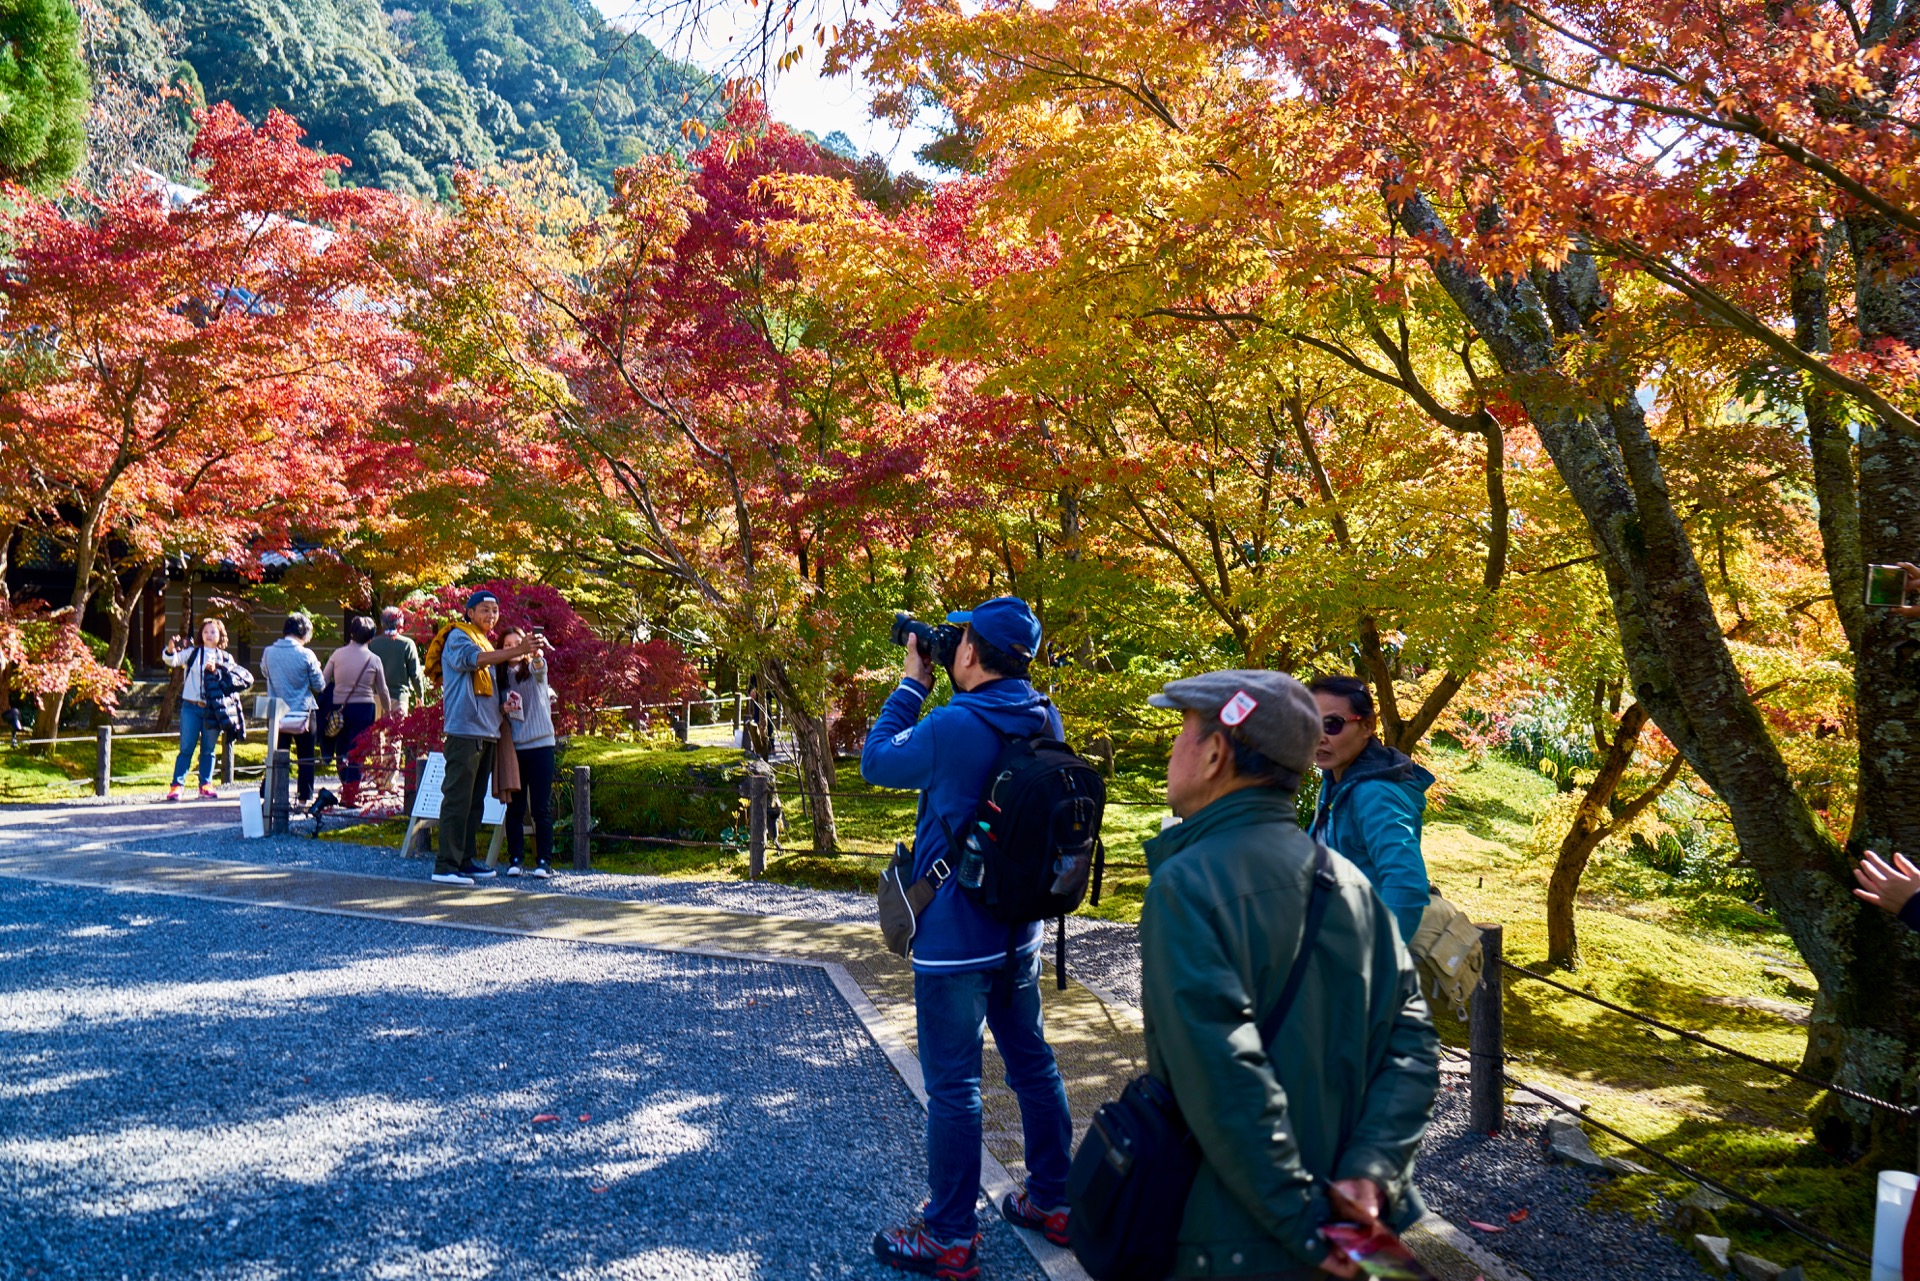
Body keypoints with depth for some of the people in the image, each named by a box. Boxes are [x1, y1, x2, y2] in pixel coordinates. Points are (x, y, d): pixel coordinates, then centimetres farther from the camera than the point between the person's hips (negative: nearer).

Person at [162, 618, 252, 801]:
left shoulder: (225, 658, 9)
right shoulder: (193, 652, 5)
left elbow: (246, 678, -1)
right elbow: (172, 661, -8)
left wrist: (218, 668, -13)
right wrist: (170, 650, -29)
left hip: (213, 709, 2)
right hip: (191, 707, -2)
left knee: (208, 750, 9)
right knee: (186, 748, -1)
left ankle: (206, 785, 17)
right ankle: (177, 785, 2)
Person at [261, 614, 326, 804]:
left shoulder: (269, 652, -3)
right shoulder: (306, 655, -14)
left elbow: (264, 672, 17)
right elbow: (319, 685, -7)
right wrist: (317, 669, 10)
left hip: (277, 714, 3)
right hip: (303, 713, -3)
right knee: (306, 758, 7)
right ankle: (305, 797, 10)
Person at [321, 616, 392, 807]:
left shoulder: (337, 654, 0)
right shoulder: (374, 659, -3)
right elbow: (382, 691, 4)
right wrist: (387, 711, 18)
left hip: (339, 707, 2)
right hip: (364, 708, -2)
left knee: (342, 749, 15)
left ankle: (345, 788, 19)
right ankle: (351, 793, 0)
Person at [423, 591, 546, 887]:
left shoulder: (486, 643, 23)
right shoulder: (458, 637, -3)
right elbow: (474, 659, -25)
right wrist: (518, 650, -35)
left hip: (486, 732, 9)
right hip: (464, 731, -9)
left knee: (475, 800, 12)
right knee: (457, 798, -11)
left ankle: (467, 860, 18)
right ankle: (446, 865, -12)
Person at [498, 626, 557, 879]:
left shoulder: (534, 670, 4)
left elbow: (540, 666, -21)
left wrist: (536, 653, -44)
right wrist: (503, 709, -10)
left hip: (540, 744, -3)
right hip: (512, 747, 3)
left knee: (541, 808, -2)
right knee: (515, 808, 4)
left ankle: (544, 861, 2)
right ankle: (515, 859, 10)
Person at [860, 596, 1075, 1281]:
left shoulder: (953, 727, -22)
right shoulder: (1045, 722, -1)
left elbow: (877, 762, -5)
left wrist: (911, 684, 1)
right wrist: (932, 690, 9)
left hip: (955, 938, -7)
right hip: (1020, 934, 7)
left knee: (953, 1084, 3)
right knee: (1032, 1063, 18)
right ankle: (1052, 1201, 31)